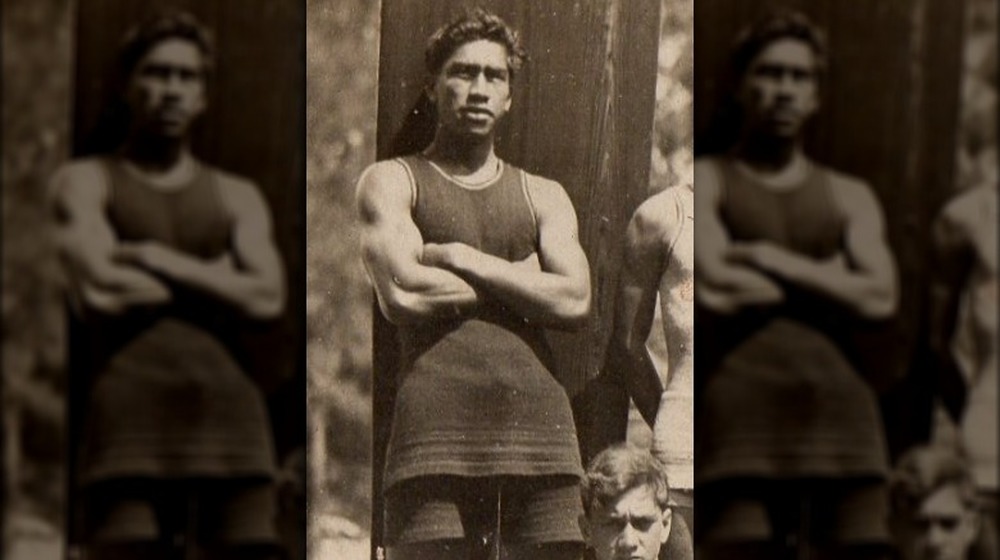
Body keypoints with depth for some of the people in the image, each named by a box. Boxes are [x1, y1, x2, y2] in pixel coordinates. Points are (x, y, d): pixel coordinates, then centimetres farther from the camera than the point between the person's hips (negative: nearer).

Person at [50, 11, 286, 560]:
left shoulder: (238, 198, 21)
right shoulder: (83, 181, 11)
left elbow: (269, 298, 4)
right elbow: (101, 288, -7)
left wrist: (169, 264, -4)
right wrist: (219, 288, 4)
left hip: (227, 407, 3)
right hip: (128, 415, -3)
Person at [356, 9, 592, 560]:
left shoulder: (544, 196, 22)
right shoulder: (390, 181, 11)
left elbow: (575, 302, 4)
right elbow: (402, 294, -7)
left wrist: (464, 260, 0)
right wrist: (521, 278, 3)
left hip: (538, 425, 3)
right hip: (435, 429, -3)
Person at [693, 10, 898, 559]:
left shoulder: (850, 196, 22)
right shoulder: (703, 180, 10)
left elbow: (881, 298, 6)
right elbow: (715, 289, -6)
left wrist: (779, 262, -1)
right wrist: (833, 281, 5)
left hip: (837, 405, 4)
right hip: (739, 405, -3)